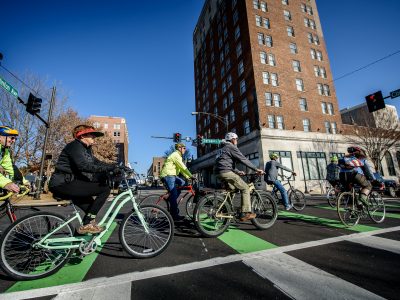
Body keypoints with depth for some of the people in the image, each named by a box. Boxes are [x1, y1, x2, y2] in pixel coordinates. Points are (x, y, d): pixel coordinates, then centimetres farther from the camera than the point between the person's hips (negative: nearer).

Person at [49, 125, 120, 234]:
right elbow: (85, 166, -29)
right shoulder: (75, 146, -13)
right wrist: (110, 167, -34)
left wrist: (113, 167, -8)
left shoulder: (86, 149, 17)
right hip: (63, 184, -10)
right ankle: (87, 224, -12)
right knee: (105, 189, -18)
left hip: (70, 183, 10)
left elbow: (97, 163, 7)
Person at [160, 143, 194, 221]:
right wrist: (191, 176, -15)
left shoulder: (178, 156, 20)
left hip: (172, 175, 10)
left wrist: (188, 177, 14)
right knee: (174, 195, -9)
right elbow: (183, 167, -18)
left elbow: (181, 169, 20)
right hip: (168, 175, -10)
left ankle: (170, 198, 9)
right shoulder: (175, 155, -11)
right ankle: (175, 216, -3)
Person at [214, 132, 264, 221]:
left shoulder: (222, 149, 28)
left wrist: (238, 172, 33)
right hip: (226, 172, -9)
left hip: (219, 173, 9)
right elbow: (243, 159, -8)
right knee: (245, 188, -2)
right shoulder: (231, 147, -1)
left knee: (232, 188, 24)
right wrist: (256, 169, -5)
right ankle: (245, 213, -6)